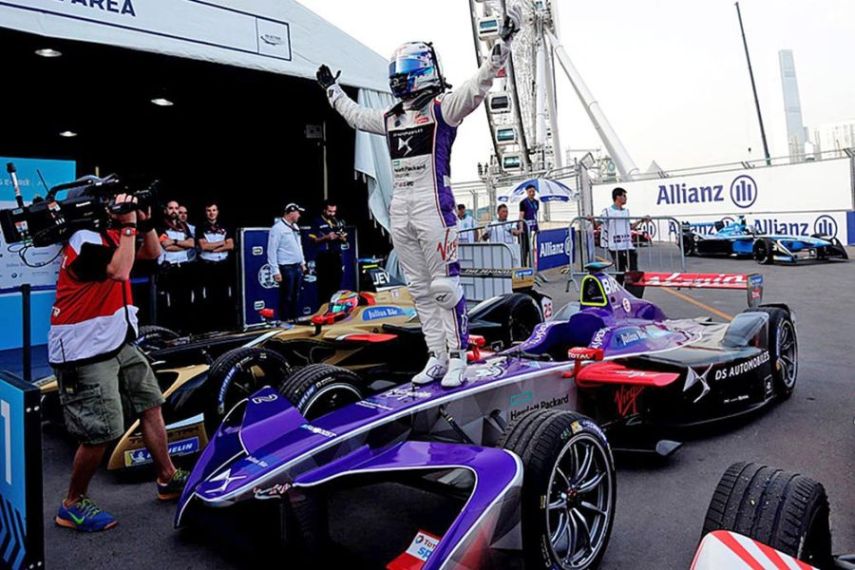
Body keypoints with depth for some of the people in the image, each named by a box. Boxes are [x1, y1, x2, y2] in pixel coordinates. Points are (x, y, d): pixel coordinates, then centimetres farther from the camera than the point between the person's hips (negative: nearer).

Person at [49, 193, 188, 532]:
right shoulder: (85, 239, -17)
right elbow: (120, 271, -32)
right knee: (101, 432, -8)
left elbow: (152, 253, 19)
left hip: (117, 343, 10)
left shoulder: (110, 234, 10)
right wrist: (128, 224, -22)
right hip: (85, 353, -10)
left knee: (150, 402, 13)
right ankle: (72, 505, 15)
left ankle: (168, 479, 25)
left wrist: (144, 221, 2)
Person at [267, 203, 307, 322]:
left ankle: (293, 318, 25)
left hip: (297, 267, 8)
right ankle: (284, 320, 8)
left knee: (296, 295, 14)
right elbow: (272, 251, -15)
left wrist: (302, 262, 19)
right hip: (286, 268, -8)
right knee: (286, 296, -1)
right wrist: (275, 271, -17)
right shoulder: (278, 228, -14)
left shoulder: (295, 227, 13)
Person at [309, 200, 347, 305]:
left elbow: (344, 240, 18)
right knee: (323, 284, -2)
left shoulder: (338, 222, 14)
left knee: (336, 283, 7)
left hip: (336, 256, 4)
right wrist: (326, 237, -18)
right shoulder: (317, 222, -1)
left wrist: (342, 238, -5)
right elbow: (313, 240, -5)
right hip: (323, 257, -4)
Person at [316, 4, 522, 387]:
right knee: (419, 289, 8)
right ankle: (436, 357, 16)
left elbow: (477, 87, -12)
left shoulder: (442, 108, 0)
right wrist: (331, 89, 46)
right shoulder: (390, 118, 20)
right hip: (399, 209, 7)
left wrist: (503, 42, -19)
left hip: (432, 204, -7)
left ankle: (458, 357, 3)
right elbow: (354, 114, 36)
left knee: (444, 286, -6)